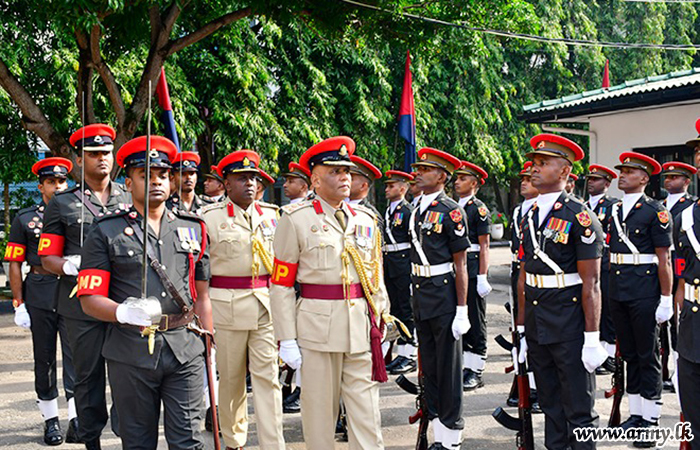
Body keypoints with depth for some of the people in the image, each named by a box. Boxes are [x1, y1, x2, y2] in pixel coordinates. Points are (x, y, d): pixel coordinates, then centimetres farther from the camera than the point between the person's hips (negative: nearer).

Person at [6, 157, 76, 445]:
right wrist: (19, 303, -2)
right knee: (44, 357, 8)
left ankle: (76, 418, -3)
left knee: (75, 354, -6)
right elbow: (14, 264, 4)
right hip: (40, 297, 0)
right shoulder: (25, 219, 5)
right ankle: (50, 419, 18)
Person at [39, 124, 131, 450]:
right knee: (87, 376, 7)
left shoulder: (131, 199, 11)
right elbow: (47, 258, 5)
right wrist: (68, 266, -16)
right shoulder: (62, 203, 6)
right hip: (82, 303, -1)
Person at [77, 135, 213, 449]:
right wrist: (124, 312, -23)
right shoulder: (106, 232, 3)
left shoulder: (193, 229, 11)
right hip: (131, 355, -1)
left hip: (186, 352, 2)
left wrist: (209, 343, 11)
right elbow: (89, 299, -3)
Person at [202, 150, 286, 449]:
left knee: (268, 376, -2)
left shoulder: (271, 215, 10)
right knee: (231, 378, 9)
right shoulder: (210, 217, 0)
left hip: (266, 305, 2)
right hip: (226, 307, -2)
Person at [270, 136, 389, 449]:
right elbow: (281, 285, -3)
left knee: (366, 410, 5)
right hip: (318, 326, -3)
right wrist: (286, 340, -7)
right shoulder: (296, 219, -1)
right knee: (319, 410, 7)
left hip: (363, 327, 3)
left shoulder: (365, 219, 11)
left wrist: (381, 323, 12)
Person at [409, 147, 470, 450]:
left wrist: (461, 311, -15)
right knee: (428, 367, 14)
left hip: (444, 296, -8)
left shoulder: (451, 211, -11)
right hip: (420, 298, 8)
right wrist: (416, 297, 15)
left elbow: (460, 266, -12)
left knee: (448, 368, 2)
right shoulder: (416, 210, 10)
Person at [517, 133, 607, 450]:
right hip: (536, 326, 7)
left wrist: (592, 338, -15)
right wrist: (522, 328, 13)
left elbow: (591, 284, -13)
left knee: (579, 412, 3)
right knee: (550, 406, 17)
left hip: (570, 327, -7)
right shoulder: (530, 217, 10)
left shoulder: (580, 217, -11)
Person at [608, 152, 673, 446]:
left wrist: (666, 299, -12)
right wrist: (607, 289, 12)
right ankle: (635, 414, 23)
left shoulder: (655, 212, -7)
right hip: (617, 292, 6)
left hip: (644, 292, -6)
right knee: (628, 353, 13)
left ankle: (650, 421, 9)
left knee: (648, 356, 1)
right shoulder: (614, 211, 12)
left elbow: (664, 259, -9)